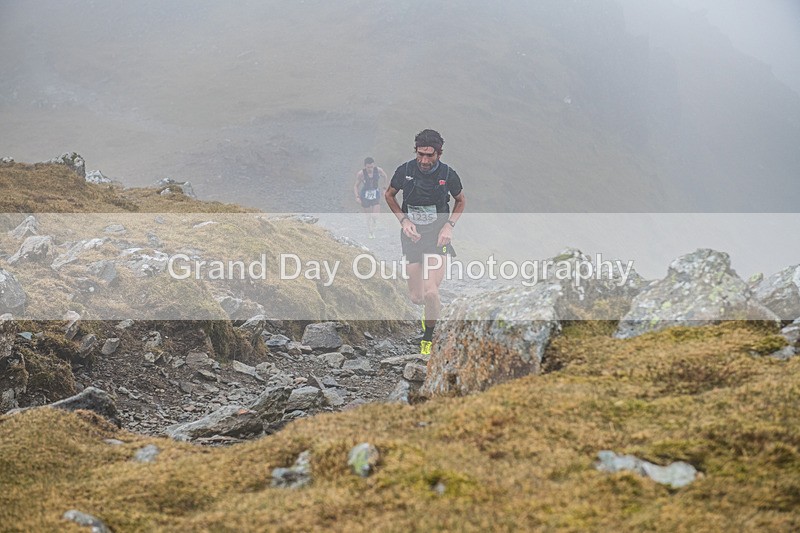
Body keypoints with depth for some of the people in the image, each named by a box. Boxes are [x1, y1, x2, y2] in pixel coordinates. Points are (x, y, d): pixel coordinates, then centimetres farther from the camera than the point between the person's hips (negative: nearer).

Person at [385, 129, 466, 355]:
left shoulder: (448, 174, -11)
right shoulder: (404, 171, -10)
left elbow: (461, 200, 9)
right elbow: (389, 195, 8)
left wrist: (449, 226, -6)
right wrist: (403, 220, -6)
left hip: (437, 236, -2)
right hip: (412, 235, 2)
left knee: (431, 292, -19)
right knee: (416, 298, 3)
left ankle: (428, 339, 6)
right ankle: (430, 309, 42)